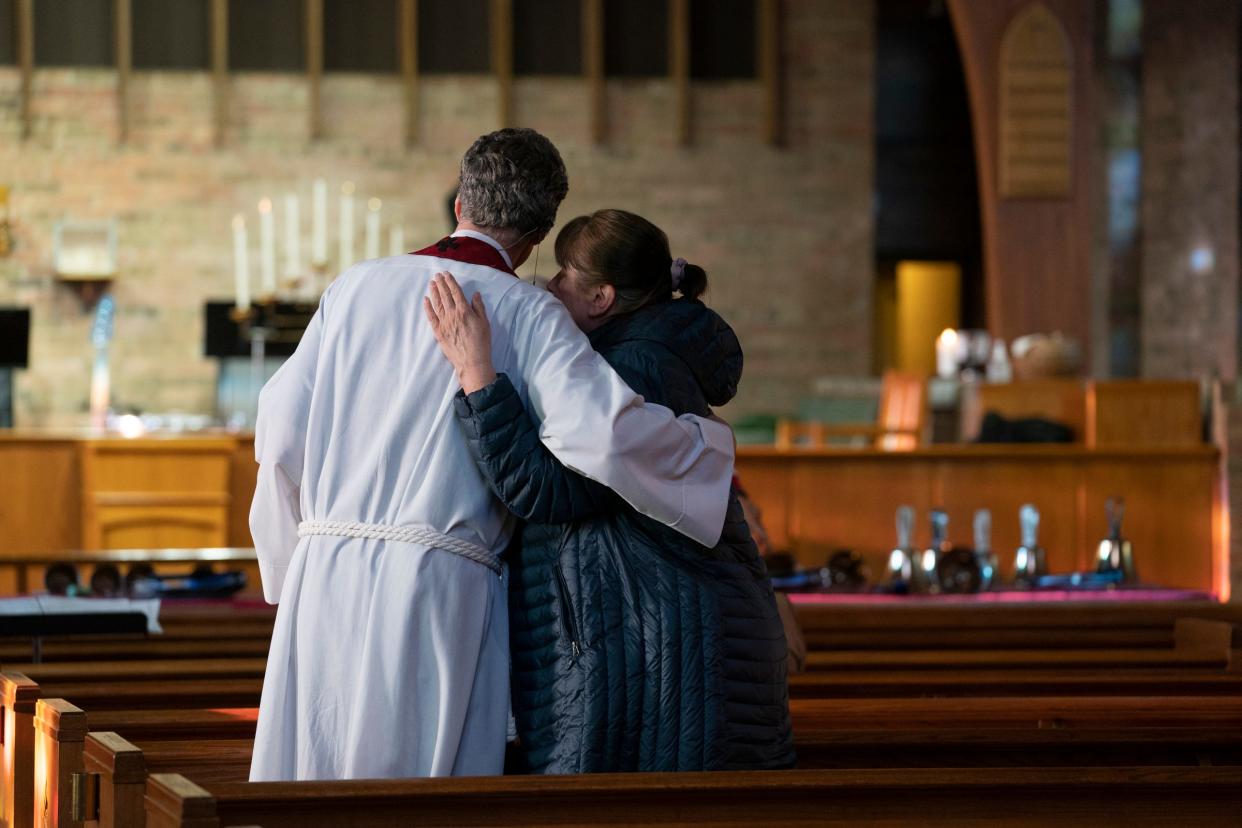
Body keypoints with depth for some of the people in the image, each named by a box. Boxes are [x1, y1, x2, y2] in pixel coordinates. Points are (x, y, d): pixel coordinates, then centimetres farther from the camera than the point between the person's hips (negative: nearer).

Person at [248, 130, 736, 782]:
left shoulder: (356, 287, 12)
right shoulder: (528, 315, -1)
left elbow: (281, 429, 11)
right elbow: (604, 433, -16)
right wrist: (708, 442, 3)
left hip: (324, 579, 4)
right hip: (440, 582, -4)